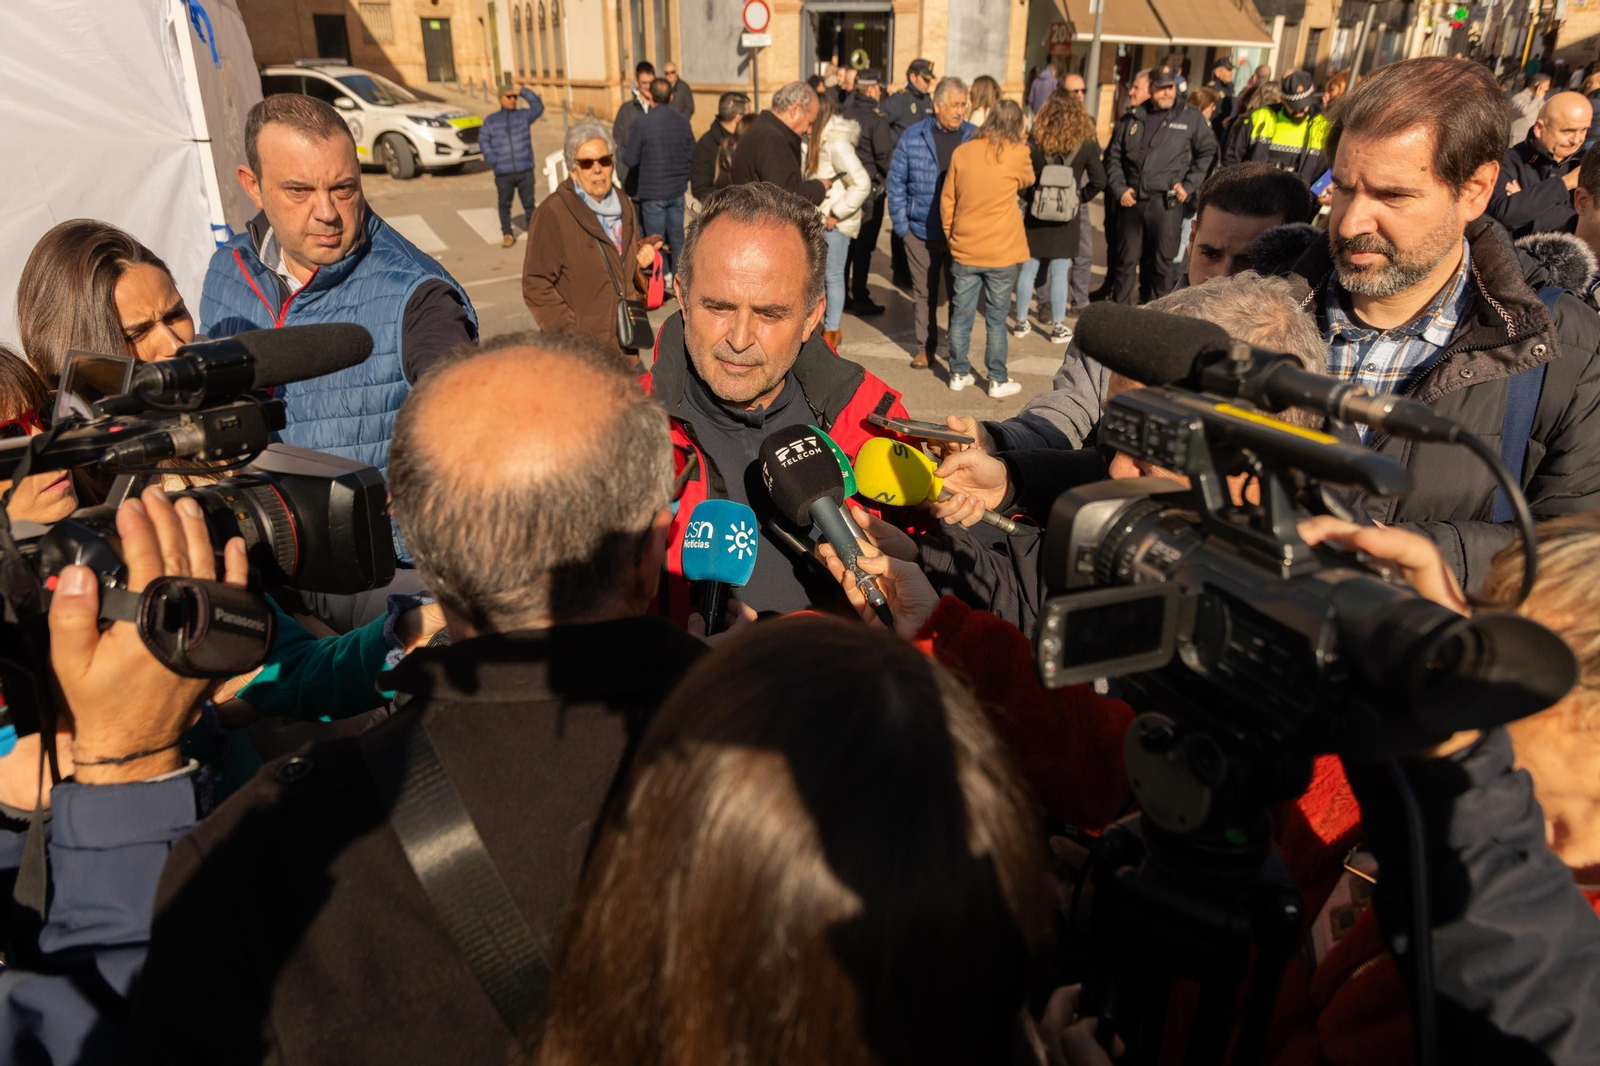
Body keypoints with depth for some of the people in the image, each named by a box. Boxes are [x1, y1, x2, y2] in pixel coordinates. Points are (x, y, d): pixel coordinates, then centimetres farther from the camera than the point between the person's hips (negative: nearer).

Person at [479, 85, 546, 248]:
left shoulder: (524, 115, 9)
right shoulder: (491, 120, 11)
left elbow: (538, 106, -4)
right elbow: (483, 140, 8)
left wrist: (523, 92, -8)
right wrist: (491, 160, -5)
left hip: (525, 170, 0)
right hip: (503, 173, 0)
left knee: (529, 202, 4)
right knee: (504, 204, 4)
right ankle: (507, 234, 15)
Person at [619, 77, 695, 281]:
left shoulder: (641, 124, -15)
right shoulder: (683, 122, -2)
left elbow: (629, 160, -10)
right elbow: (693, 155, 5)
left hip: (653, 191, -4)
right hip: (677, 190, 4)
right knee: (677, 235, 15)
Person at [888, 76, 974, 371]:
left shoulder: (974, 137, -2)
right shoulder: (913, 138, -2)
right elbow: (896, 182, 2)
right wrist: (900, 224, -2)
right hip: (921, 232, 0)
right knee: (923, 292, 11)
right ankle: (924, 346, 24)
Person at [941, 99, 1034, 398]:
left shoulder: (961, 152, -2)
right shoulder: (1017, 154, -9)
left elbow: (946, 202, 2)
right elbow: (1027, 181, 12)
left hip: (964, 250, 2)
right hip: (1002, 253, -2)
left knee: (961, 314, 12)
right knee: (996, 318, 6)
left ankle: (958, 374, 20)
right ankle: (998, 381, 13)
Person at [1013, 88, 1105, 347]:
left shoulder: (1035, 142, -5)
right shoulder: (1086, 144, -5)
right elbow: (1099, 181, -7)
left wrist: (1031, 195, 5)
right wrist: (1080, 198, 7)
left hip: (1036, 213, 1)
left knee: (1028, 269, 9)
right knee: (1059, 273, 5)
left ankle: (1021, 322, 17)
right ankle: (1058, 327, 13)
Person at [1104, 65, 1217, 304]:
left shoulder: (1190, 118, 5)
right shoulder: (1132, 119, 11)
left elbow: (1208, 152, 8)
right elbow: (1113, 156, 13)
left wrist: (1188, 185, -2)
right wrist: (1119, 189, 1)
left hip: (1167, 204, -2)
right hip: (1132, 201, 2)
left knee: (1163, 262, 1)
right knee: (1126, 260, 6)